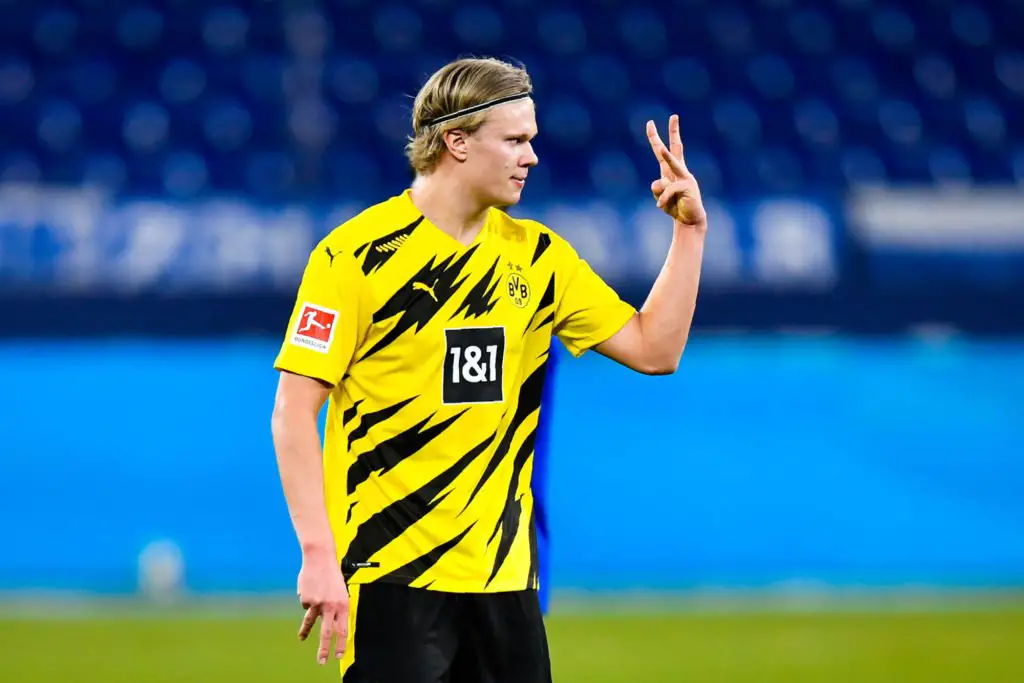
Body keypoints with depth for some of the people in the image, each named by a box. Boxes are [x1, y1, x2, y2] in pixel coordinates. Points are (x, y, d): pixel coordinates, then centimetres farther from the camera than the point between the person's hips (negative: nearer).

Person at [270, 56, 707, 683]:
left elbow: (655, 350, 10)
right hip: (391, 575, -5)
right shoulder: (357, 254, -7)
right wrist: (318, 555, -17)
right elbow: (294, 411, -9)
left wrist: (690, 230, 1)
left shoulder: (538, 255, 9)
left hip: (504, 571, 5)